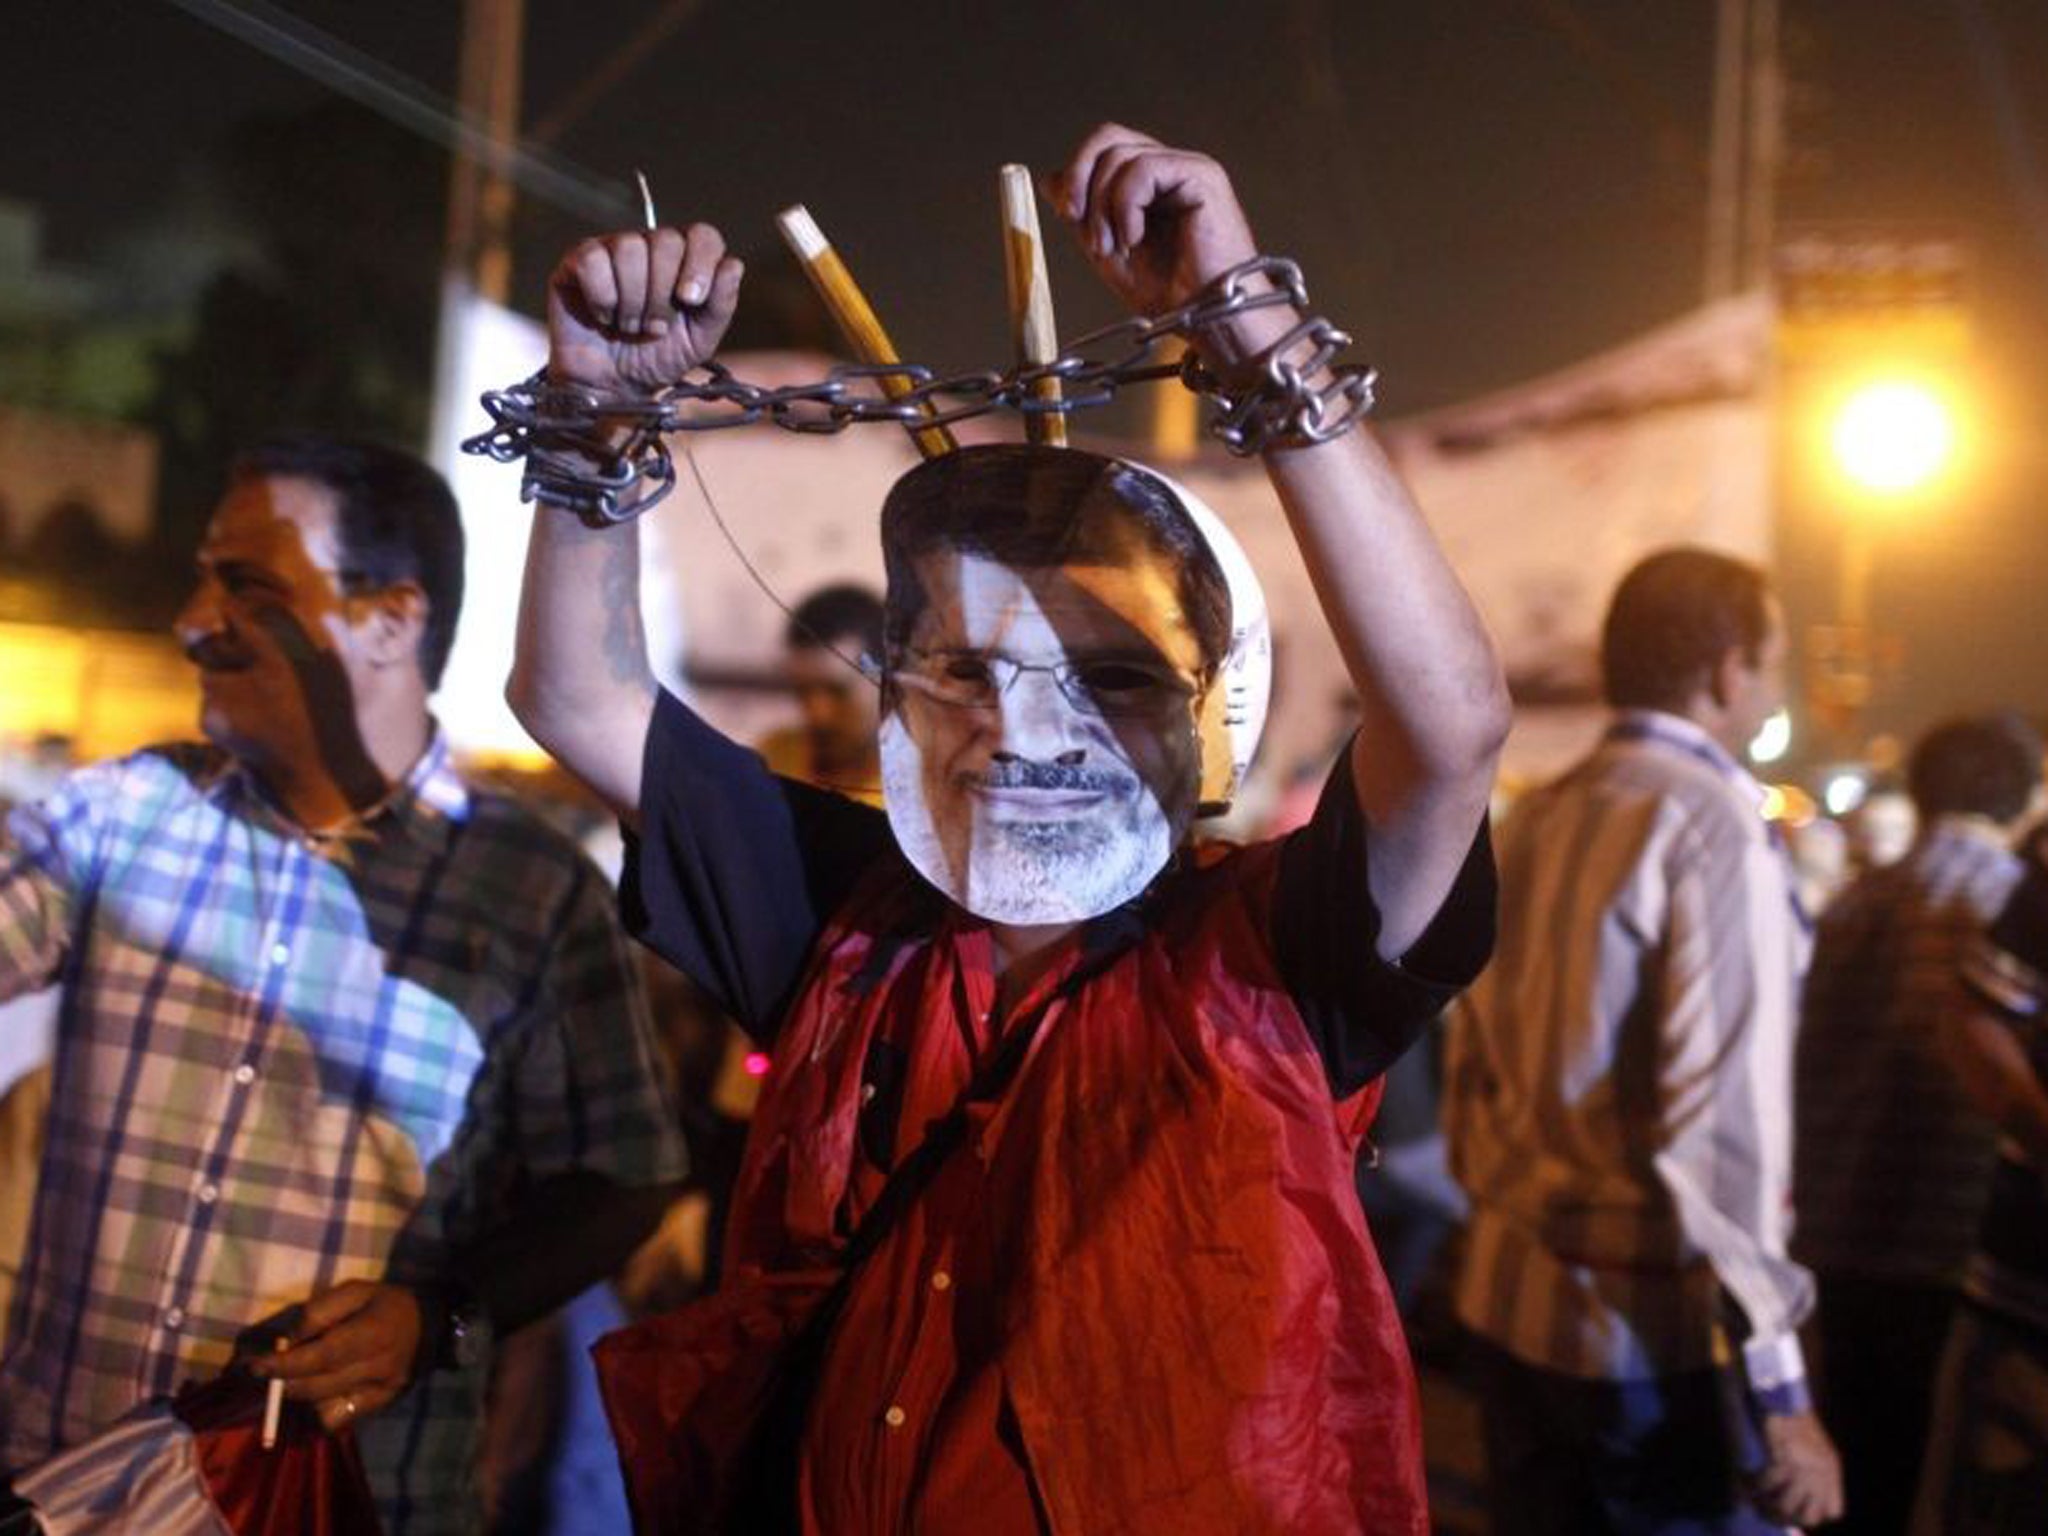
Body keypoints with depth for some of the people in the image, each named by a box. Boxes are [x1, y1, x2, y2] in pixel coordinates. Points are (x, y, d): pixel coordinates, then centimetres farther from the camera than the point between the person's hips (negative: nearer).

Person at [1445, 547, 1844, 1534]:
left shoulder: (1533, 821, 7)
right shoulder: (1713, 823, -14)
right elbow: (1721, 1124, -20)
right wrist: (1777, 1388, -16)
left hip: (1512, 1298, 7)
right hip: (1652, 1329, -7)